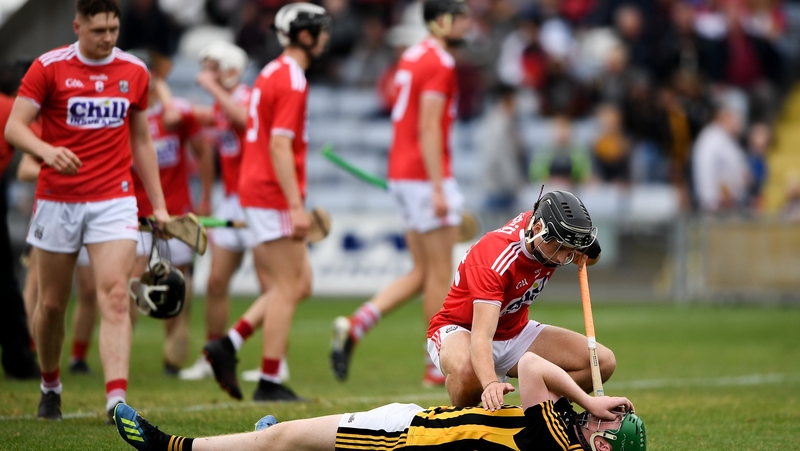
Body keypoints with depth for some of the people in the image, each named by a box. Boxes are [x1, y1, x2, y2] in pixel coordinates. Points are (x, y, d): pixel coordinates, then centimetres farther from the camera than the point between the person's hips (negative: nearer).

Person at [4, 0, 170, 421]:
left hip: (114, 201, 1)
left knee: (115, 295, -16)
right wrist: (47, 151, -30)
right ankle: (50, 386, 32)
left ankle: (117, 399, -24)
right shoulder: (48, 67, -5)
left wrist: (158, 204, 14)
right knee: (52, 304, 8)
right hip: (57, 201, -1)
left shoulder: (135, 71, 6)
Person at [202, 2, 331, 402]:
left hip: (256, 190, 10)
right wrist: (297, 207, -24)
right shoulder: (291, 80, -15)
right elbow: (279, 146, -21)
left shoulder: (272, 73, 16)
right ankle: (270, 383, -1)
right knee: (288, 289, -4)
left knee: (299, 285, 12)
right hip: (275, 197, -10)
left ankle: (229, 344, 6)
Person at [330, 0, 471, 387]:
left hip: (401, 174, 9)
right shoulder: (439, 62, -13)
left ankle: (354, 325, 0)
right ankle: (439, 366, 4)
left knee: (422, 274, 12)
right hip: (425, 176, -9)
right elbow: (428, 127, -20)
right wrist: (438, 188, -22)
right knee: (440, 274, -1)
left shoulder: (411, 56, 16)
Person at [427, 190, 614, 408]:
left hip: (515, 331, 7)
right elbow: (481, 337, -46)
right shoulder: (493, 260, -35)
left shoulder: (554, 239, -14)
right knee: (467, 370, -44)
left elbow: (593, 256, 11)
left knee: (602, 362, -11)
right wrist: (491, 384, -65)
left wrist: (583, 252, -14)